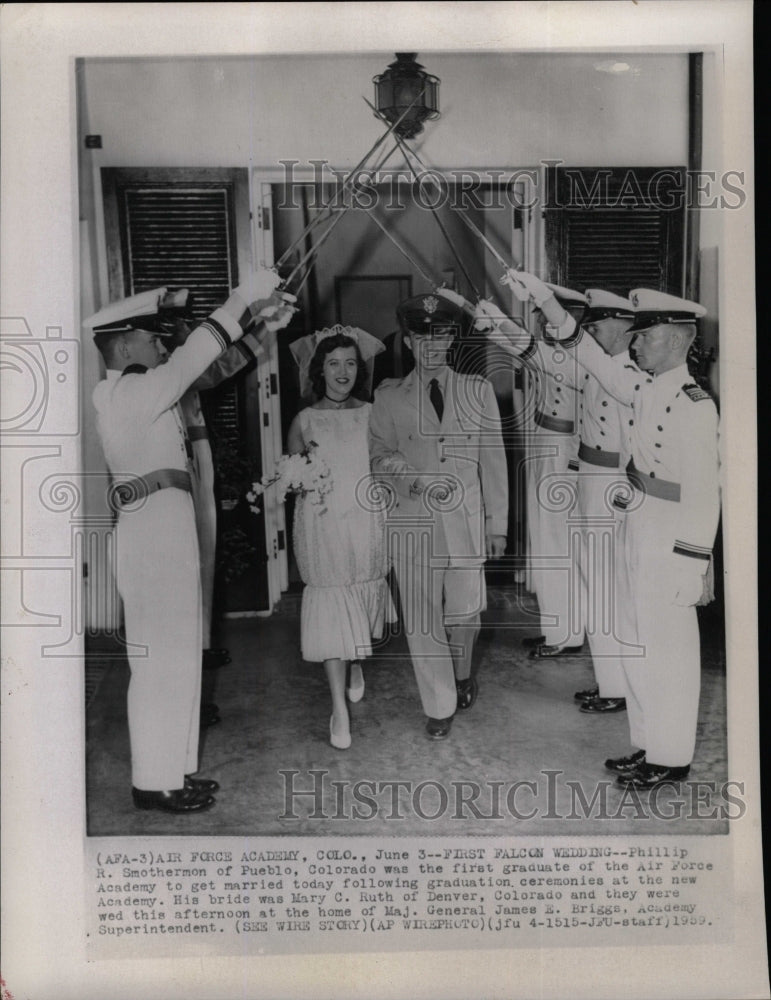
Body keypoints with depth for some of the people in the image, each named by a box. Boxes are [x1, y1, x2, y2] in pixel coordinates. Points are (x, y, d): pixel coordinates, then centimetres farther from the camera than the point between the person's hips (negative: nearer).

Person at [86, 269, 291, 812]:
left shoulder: (139, 393, 16)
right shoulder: (120, 394, -12)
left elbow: (210, 366, 20)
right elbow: (195, 355, -16)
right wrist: (244, 299, -11)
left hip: (168, 529, 10)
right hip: (153, 529, -10)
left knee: (177, 654, 15)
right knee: (161, 657, -2)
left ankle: (173, 770, 27)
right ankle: (155, 782, 10)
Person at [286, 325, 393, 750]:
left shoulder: (371, 415, 3)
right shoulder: (305, 420, 0)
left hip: (367, 520, 2)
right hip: (322, 523, -2)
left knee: (363, 601, 15)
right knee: (330, 609, -3)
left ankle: (357, 665, 47)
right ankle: (339, 708, 5)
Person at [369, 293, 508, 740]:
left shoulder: (478, 390, 7)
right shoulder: (390, 397, 6)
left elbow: (494, 459, 7)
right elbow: (379, 455, 5)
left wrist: (497, 523, 5)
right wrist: (415, 480, -14)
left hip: (466, 518, 0)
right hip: (412, 519, 0)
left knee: (464, 610, 5)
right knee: (422, 617, 2)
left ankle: (463, 674, 39)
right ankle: (440, 706, 21)